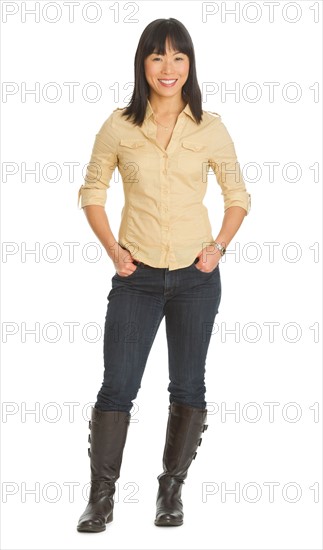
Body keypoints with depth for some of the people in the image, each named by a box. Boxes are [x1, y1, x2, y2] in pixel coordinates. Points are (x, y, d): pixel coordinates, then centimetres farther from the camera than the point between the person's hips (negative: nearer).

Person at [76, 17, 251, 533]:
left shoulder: (210, 128, -1)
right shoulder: (119, 127, -2)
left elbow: (238, 196, 9)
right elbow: (92, 191, 8)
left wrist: (218, 247, -4)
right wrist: (112, 249, -3)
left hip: (196, 277, 1)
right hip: (137, 277, -1)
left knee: (188, 386, 8)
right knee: (117, 386, -2)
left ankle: (171, 490, 23)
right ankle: (101, 498, 8)